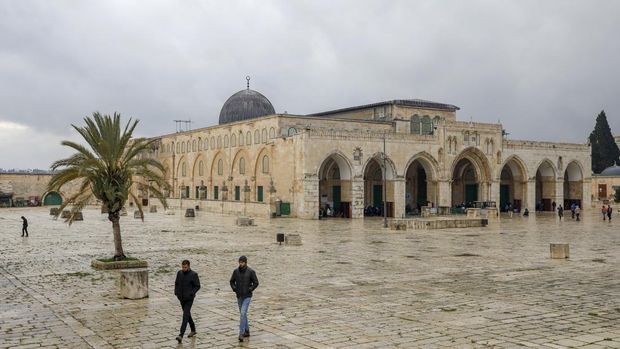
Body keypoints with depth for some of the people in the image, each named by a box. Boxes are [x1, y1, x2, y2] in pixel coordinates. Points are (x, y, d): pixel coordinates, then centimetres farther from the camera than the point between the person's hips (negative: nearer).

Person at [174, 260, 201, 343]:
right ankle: (193, 330, 35)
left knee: (185, 316, -14)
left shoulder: (193, 274, -11)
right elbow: (176, 283, 15)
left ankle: (181, 335, -20)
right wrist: (176, 292, 1)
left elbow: (197, 286, -7)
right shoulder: (179, 273, 3)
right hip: (181, 298, 6)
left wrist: (191, 293, -18)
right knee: (187, 314, 18)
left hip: (189, 299, -6)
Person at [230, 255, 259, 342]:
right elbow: (232, 281, 13)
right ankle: (247, 331, 30)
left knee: (243, 313, -16)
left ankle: (241, 334, -16)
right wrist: (234, 289, -1)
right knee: (243, 314, 15)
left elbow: (256, 283, -6)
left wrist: (249, 290, -13)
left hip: (247, 296, -5)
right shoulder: (236, 271, 0)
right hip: (239, 296, 5)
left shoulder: (251, 271, -12)